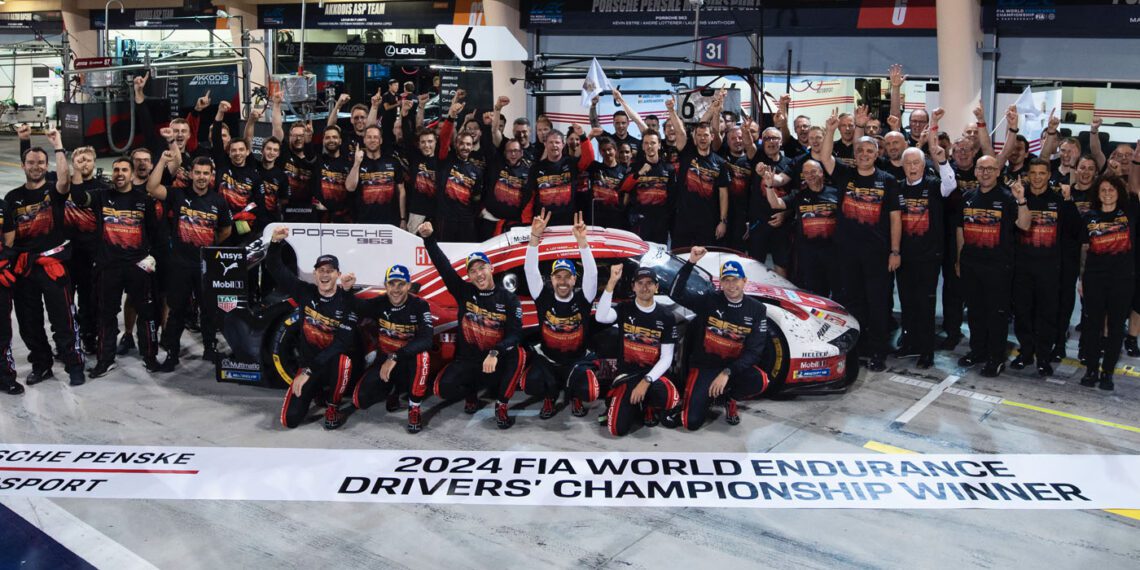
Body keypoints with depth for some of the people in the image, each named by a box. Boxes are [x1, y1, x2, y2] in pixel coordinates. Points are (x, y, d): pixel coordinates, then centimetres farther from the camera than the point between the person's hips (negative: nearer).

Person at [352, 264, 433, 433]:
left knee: (422, 356, -38)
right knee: (360, 400, -18)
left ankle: (414, 409, -17)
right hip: (384, 360, 3)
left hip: (409, 362, -3)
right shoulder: (379, 303, -6)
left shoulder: (420, 306, -15)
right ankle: (393, 389, 17)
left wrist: (395, 357, -39)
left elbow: (426, 340, -31)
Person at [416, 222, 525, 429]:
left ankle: (502, 406, -15)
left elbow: (515, 334, -15)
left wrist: (495, 353, -33)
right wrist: (429, 239, -27)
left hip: (497, 362, -1)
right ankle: (471, 393, 12)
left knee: (518, 355, -33)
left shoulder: (508, 299, -6)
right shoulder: (464, 291, -1)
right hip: (467, 360, 1)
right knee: (443, 388, -23)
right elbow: (443, 266, -13)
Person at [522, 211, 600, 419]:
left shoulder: (582, 299, -9)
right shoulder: (544, 297, -7)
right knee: (530, 384, -29)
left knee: (589, 392, -28)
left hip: (578, 360, 0)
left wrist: (582, 240, -36)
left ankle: (575, 397, 13)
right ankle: (550, 396, 9)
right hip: (547, 359, 1)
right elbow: (530, 269, -17)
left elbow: (591, 272, -23)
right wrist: (535, 236, -31)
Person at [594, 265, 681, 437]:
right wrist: (612, 282, -29)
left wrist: (646, 381, -19)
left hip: (654, 374, 0)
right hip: (627, 375, 0)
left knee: (671, 400, -34)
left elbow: (666, 357, -4)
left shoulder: (666, 317, 0)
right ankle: (635, 405, 18)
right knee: (618, 429, -18)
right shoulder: (624, 309, 0)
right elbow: (601, 317, -23)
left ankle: (649, 408, 4)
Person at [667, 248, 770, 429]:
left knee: (760, 381, -32)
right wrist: (691, 263, -29)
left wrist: (727, 373, -24)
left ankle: (730, 400, 4)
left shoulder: (757, 310, -4)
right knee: (692, 422, -16)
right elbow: (676, 294, -20)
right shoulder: (709, 301, -7)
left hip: (735, 366, 1)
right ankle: (706, 395, 21)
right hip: (704, 366, -1)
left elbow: (753, 351, -11)